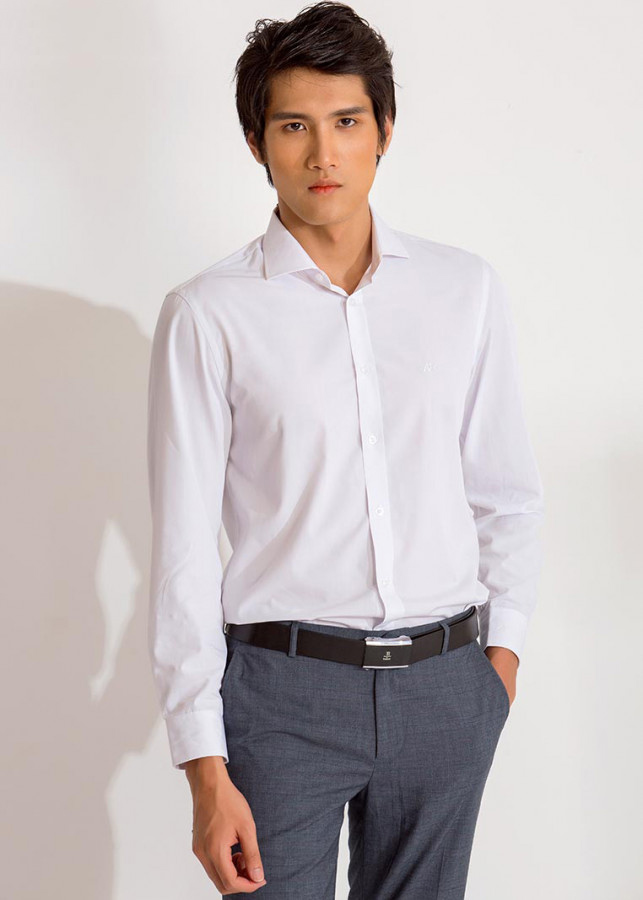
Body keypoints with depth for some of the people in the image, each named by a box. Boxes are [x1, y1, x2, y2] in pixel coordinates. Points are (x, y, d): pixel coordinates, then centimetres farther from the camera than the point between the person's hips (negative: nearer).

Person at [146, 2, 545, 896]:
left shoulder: (467, 288, 5)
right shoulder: (208, 315, -4)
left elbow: (508, 491, 13)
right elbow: (183, 547, -6)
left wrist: (503, 643, 10)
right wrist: (206, 766, -9)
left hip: (446, 686, 3)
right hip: (284, 688, -3)